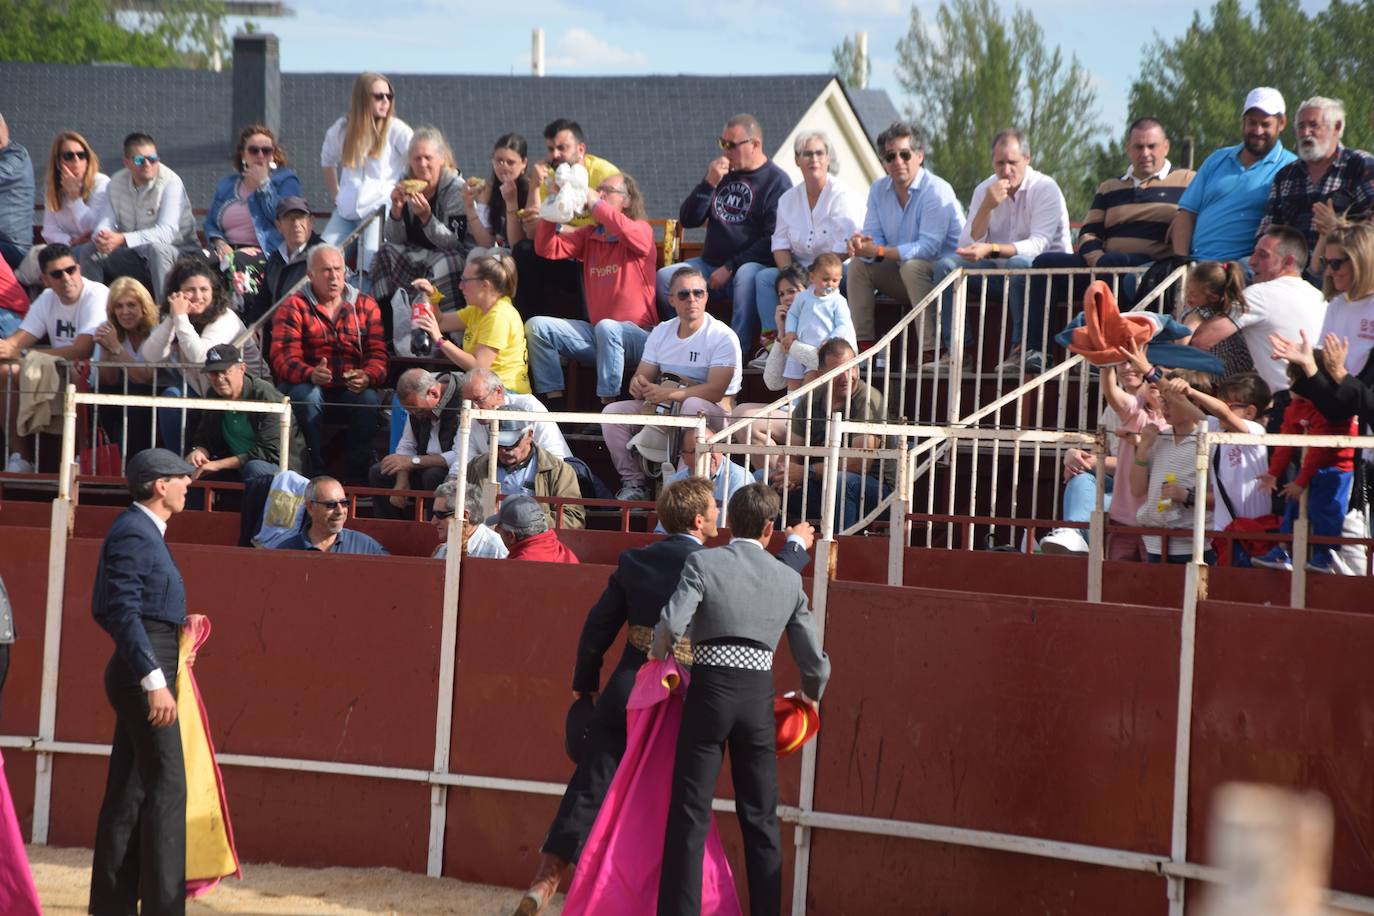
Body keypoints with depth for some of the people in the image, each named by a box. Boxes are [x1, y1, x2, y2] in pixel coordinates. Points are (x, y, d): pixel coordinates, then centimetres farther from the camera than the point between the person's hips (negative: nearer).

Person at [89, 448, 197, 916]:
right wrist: (154, 681, -26)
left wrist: (174, 623, 18)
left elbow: (124, 608, 22)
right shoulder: (133, 534, -14)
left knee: (128, 791, 11)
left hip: (142, 673, 10)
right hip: (145, 670, -10)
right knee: (166, 786, -10)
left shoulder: (143, 531, 18)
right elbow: (123, 612, -21)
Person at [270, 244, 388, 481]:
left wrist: (368, 377, -25)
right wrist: (310, 374, -35)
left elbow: (377, 353, 0)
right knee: (306, 395, -35)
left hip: (351, 388, 2)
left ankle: (358, 477, -24)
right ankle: (314, 472, -27)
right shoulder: (294, 307, 0)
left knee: (368, 399, -31)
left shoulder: (365, 305, 8)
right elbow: (284, 357, -12)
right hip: (307, 384, -2)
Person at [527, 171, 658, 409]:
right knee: (536, 326, -6)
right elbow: (547, 249, 3)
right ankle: (555, 404, -11)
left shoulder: (642, 231, -2)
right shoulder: (589, 236, 14)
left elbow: (626, 231, -27)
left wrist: (594, 202, -19)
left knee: (606, 327, -38)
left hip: (637, 336, -6)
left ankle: (608, 406, -36)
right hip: (597, 336, 6)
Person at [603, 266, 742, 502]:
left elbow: (715, 391, -21)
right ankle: (634, 483, -9)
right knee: (612, 412, -12)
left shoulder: (723, 337, -10)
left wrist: (669, 394, -28)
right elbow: (642, 378, 9)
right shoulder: (661, 333, 10)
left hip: (713, 413, -6)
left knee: (693, 405, -40)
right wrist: (638, 386, -17)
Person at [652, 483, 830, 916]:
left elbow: (672, 623, -19)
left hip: (710, 688, -2)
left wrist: (658, 655, 3)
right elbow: (814, 660, 9)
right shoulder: (788, 579, 6)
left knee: (689, 814, 3)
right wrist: (809, 696, 30)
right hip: (759, 694, 2)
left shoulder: (703, 563, -4)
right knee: (761, 818, 12)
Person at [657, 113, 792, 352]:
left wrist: (731, 267, -15)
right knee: (665, 277, -18)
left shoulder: (776, 180, -2)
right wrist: (709, 184, -4)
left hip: (751, 264, -6)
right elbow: (687, 220, 12)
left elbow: (774, 240, -11)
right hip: (710, 265, 6)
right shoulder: (723, 173, 16)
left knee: (746, 276, -39)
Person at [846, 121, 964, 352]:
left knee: (912, 266, -34)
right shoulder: (879, 190, 4)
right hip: (904, 276, 7)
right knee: (858, 266, -6)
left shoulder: (937, 191, -19)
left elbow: (929, 247, -27)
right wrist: (862, 245, -25)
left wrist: (879, 251, -32)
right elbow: (874, 237, 2)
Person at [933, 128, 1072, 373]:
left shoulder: (1045, 189, -11)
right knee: (946, 265, -14)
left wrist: (991, 249, -37)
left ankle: (1026, 350, -31)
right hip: (998, 271, 5)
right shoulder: (984, 190, 4)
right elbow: (967, 246, -4)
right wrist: (987, 207, -19)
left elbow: (1038, 245, -23)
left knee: (1018, 264, -39)